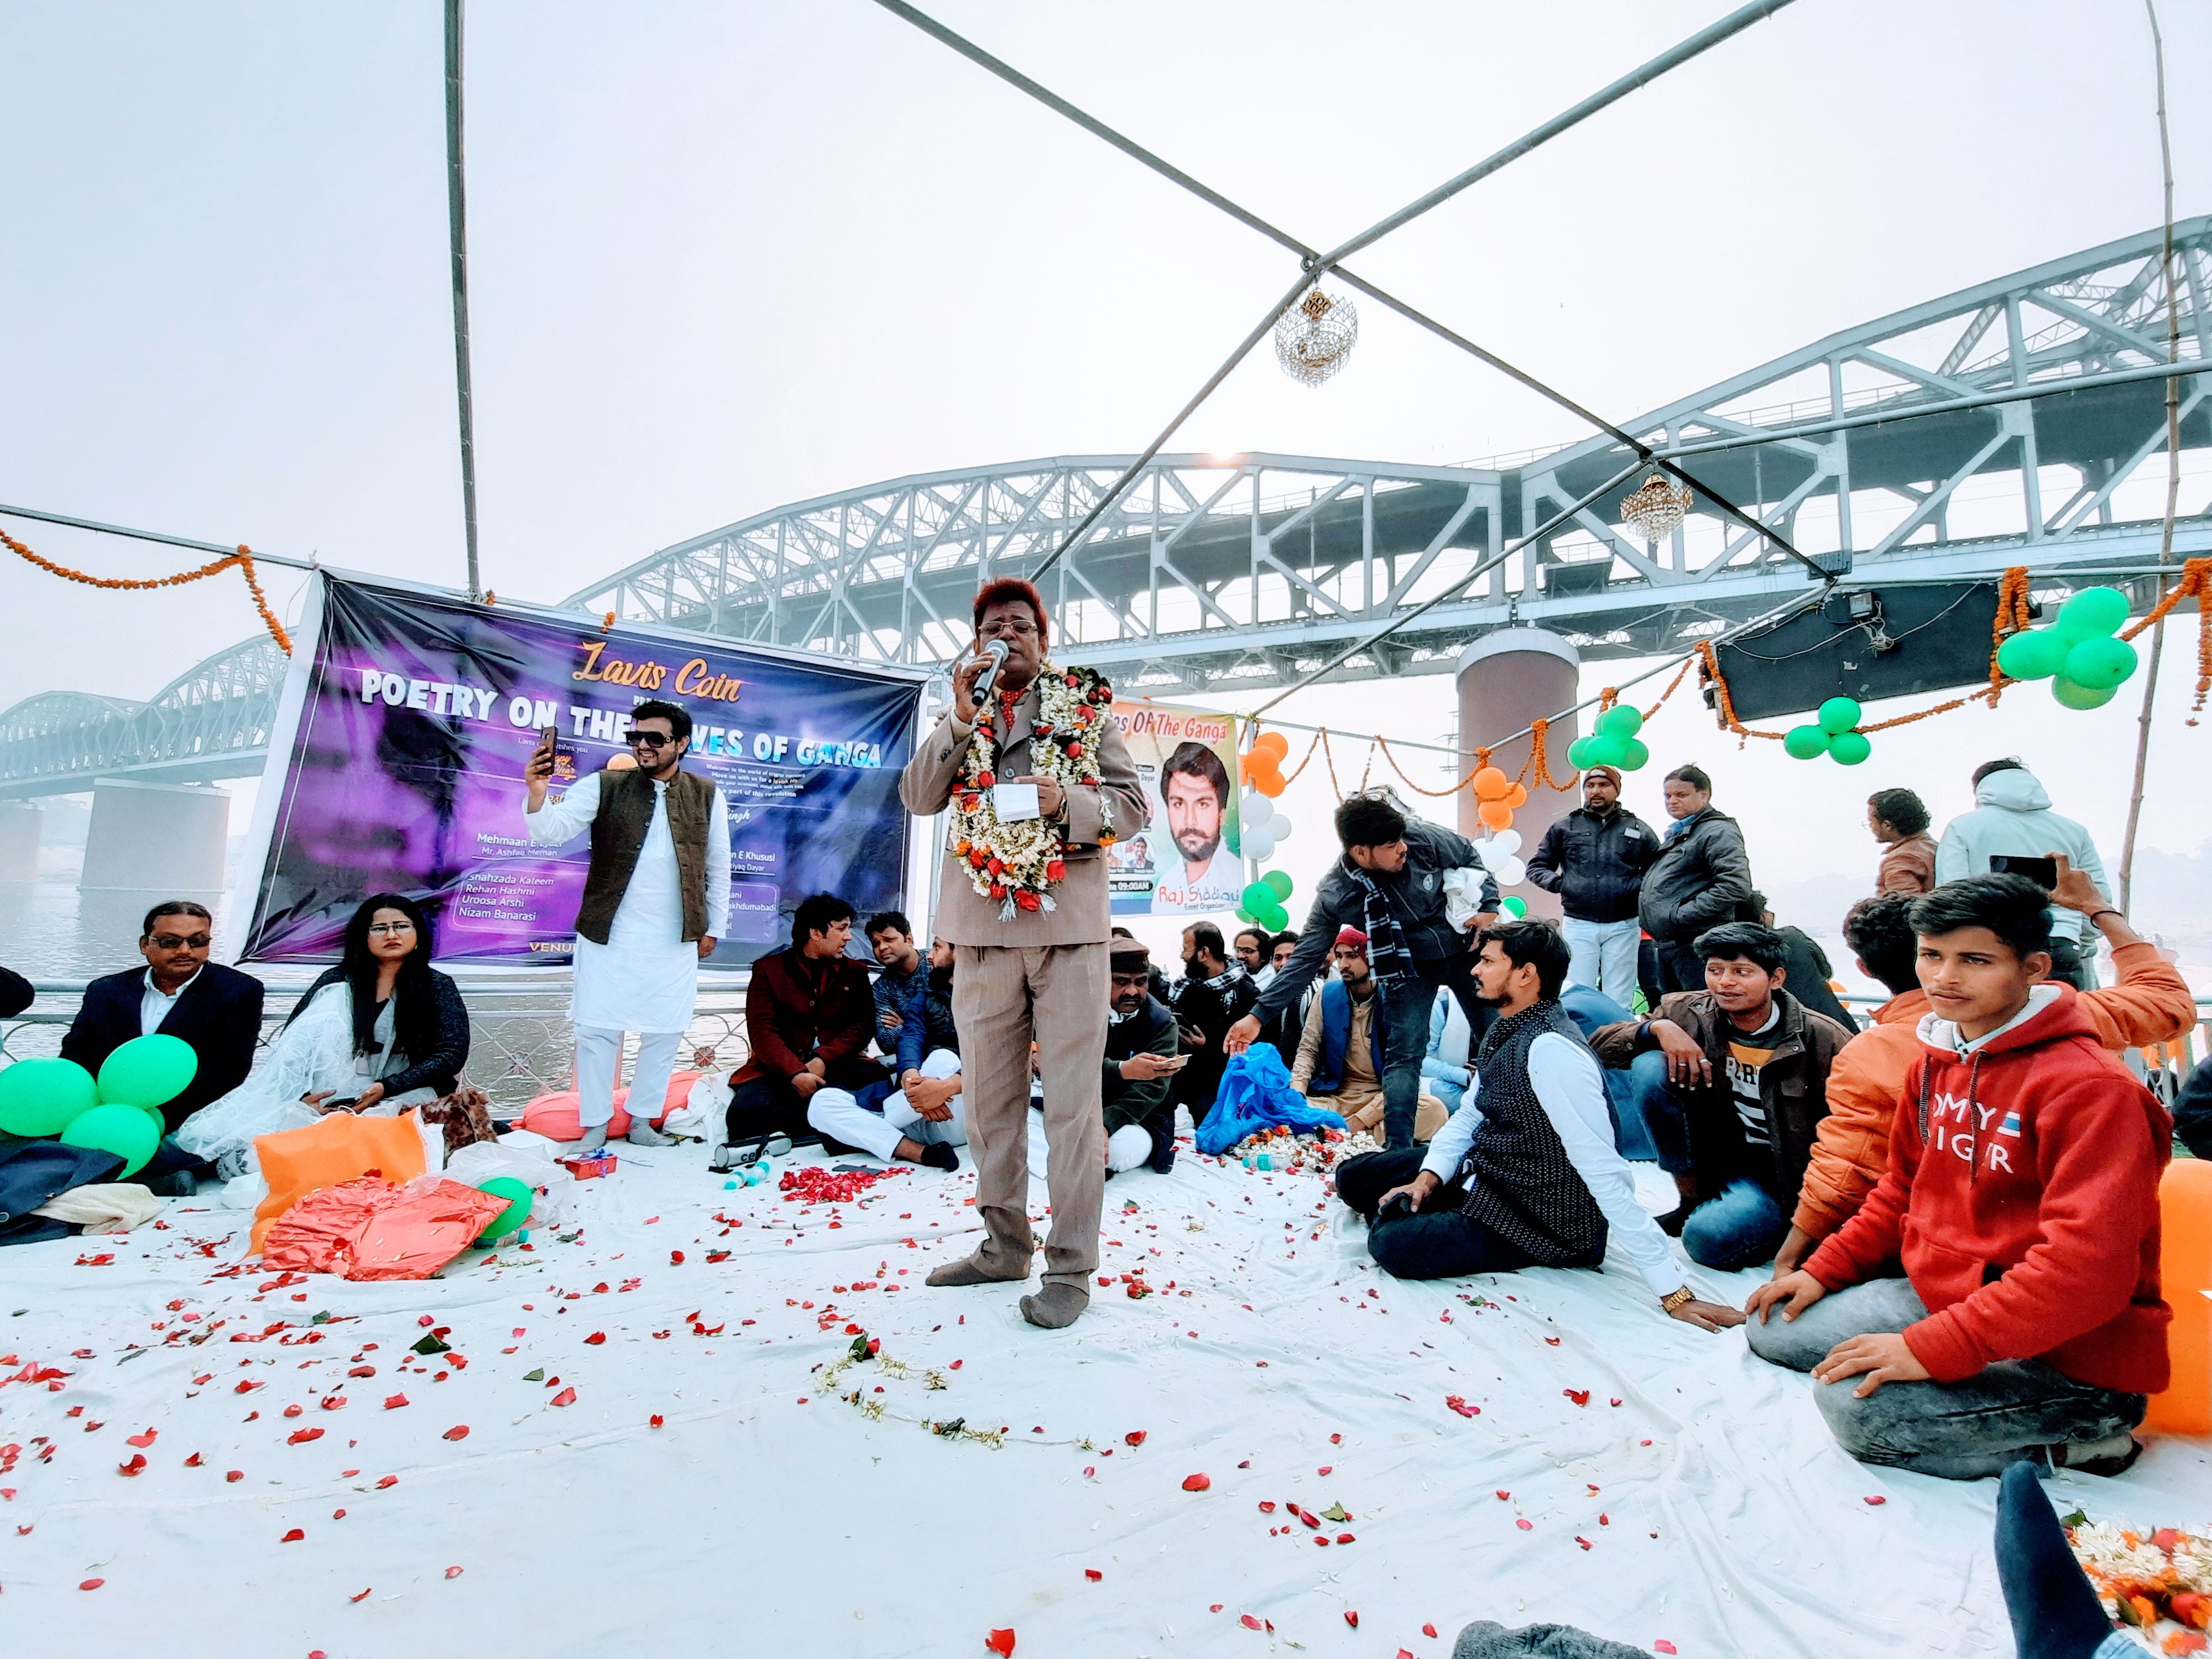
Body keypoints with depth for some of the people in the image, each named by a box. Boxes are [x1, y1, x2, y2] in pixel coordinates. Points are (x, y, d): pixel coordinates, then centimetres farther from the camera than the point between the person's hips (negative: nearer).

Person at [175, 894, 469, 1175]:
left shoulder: (438, 988, 8)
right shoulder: (338, 982, 13)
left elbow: (453, 1054, -1)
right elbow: (293, 1043, 6)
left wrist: (386, 1087, -13)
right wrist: (302, 1094, -14)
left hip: (403, 1095, -2)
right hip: (333, 1099, 3)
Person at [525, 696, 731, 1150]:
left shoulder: (707, 796, 2)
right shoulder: (604, 786, -2)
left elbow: (718, 868, 8)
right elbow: (551, 831, -13)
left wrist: (714, 927, 8)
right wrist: (537, 791, -33)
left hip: (676, 943, 1)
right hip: (609, 938, -1)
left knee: (664, 1033, 9)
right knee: (597, 1030, 4)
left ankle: (642, 1121, 26)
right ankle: (595, 1126, 20)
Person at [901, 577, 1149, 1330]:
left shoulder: (1085, 708, 9)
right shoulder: (960, 719, 14)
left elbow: (1133, 802, 4)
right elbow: (918, 797, 1)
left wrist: (1068, 803, -14)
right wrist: (961, 718, -10)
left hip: (1068, 922, -3)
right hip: (982, 925, 3)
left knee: (1071, 1100, -3)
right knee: (988, 1098, 11)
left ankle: (1070, 1268, 8)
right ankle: (1004, 1245, 27)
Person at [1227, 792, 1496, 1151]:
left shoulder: (1422, 838, -22)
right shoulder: (1335, 894, -24)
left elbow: (1469, 857, -1)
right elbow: (1306, 959, -20)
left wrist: (1489, 906, -14)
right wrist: (1259, 1016, -24)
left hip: (1462, 947, 2)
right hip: (1409, 969, -2)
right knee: (1403, 1055, -9)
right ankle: (1398, 1152, 2)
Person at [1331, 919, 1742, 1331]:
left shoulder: (1550, 1050, -30)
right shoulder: (1505, 1031, 1)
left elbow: (1605, 1172, -32)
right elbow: (1469, 1115, 8)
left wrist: (1673, 1292, -30)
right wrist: (1428, 1177, -8)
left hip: (1537, 1221, -8)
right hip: (1482, 1173, 8)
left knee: (1394, 1242, -24)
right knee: (1354, 1175, 4)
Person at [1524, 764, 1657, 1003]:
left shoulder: (1639, 830, 8)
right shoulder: (1564, 828, 8)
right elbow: (1537, 866, 12)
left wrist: (1639, 887, -8)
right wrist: (1558, 883, -6)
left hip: (1623, 927, 0)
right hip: (1578, 924, 0)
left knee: (1619, 1003, 6)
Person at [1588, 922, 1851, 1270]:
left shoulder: (1824, 1040, -14)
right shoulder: (1689, 1013, -6)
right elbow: (1600, 1045, -5)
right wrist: (1657, 1027, -23)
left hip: (1789, 1175, -4)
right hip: (1720, 1158, 4)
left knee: (1709, 1236, -32)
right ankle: (1692, 1200, -4)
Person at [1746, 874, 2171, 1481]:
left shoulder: (2090, 1087, -22)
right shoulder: (1936, 1057, 6)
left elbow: (2085, 1267, -29)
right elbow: (1905, 1188, 17)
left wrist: (1934, 1348, -30)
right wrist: (1824, 1269, 8)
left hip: (2067, 1355, -8)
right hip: (1936, 1296, 9)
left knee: (1853, 1402, -26)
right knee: (1773, 1330, 6)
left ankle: (2070, 1439, -4)